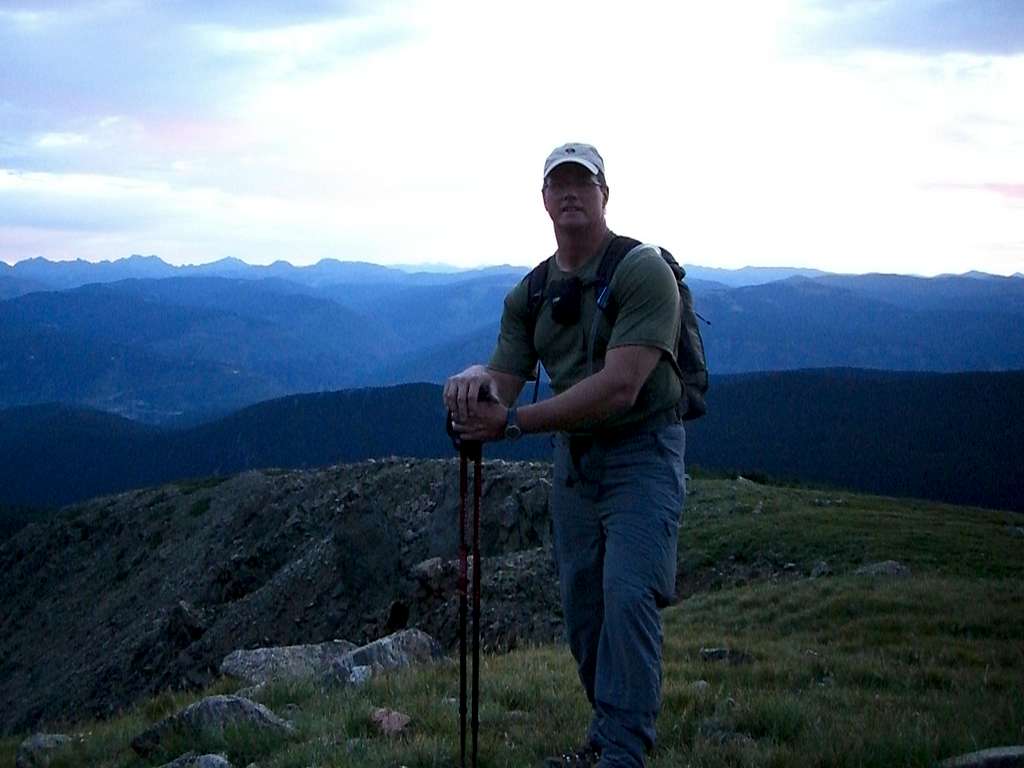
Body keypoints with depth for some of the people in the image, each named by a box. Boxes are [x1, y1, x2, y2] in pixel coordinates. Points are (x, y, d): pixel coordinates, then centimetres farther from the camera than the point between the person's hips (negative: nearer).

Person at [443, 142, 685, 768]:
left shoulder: (643, 271, -16)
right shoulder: (529, 295, 6)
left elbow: (619, 388, -26)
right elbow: (504, 381, 1)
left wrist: (513, 422, -30)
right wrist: (477, 380, -26)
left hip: (641, 452, -7)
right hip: (572, 457, 7)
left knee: (628, 598, -17)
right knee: (582, 607, 11)